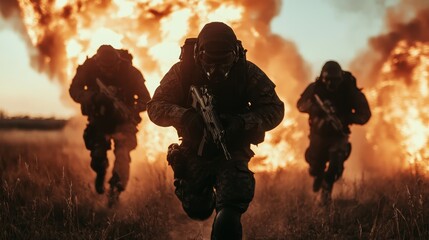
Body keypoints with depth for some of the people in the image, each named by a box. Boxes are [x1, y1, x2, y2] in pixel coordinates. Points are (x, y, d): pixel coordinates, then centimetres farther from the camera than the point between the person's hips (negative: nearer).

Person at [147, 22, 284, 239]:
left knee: (228, 218, -23)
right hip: (194, 153, 2)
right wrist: (184, 115, -36)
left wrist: (243, 122, -32)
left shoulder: (247, 73, -14)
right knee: (197, 211, 21)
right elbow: (156, 107, -14)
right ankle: (207, 195, 55)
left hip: (232, 153, -2)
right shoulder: (183, 72, -13)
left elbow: (274, 109, -13)